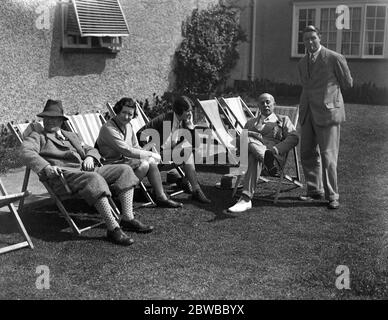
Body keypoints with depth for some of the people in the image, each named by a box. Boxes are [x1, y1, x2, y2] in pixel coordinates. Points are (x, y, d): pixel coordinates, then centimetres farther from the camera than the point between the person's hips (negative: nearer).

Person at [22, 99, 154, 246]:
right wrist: (46, 166, -26)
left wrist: (90, 157, 1)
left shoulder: (71, 136, 31)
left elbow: (91, 149, 27)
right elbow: (27, 152, -7)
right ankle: (113, 228, -39)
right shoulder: (36, 137, 12)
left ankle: (128, 219, -15)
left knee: (124, 170, -7)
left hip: (86, 169, 7)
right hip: (63, 174, -7)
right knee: (95, 180, -37)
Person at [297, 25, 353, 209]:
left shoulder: (335, 59, -4)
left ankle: (332, 196, 4)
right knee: (308, 154, 9)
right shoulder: (302, 63, 15)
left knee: (328, 156, -6)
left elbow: (347, 83, 7)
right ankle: (315, 191, 22)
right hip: (307, 113, 6)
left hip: (328, 112, -6)